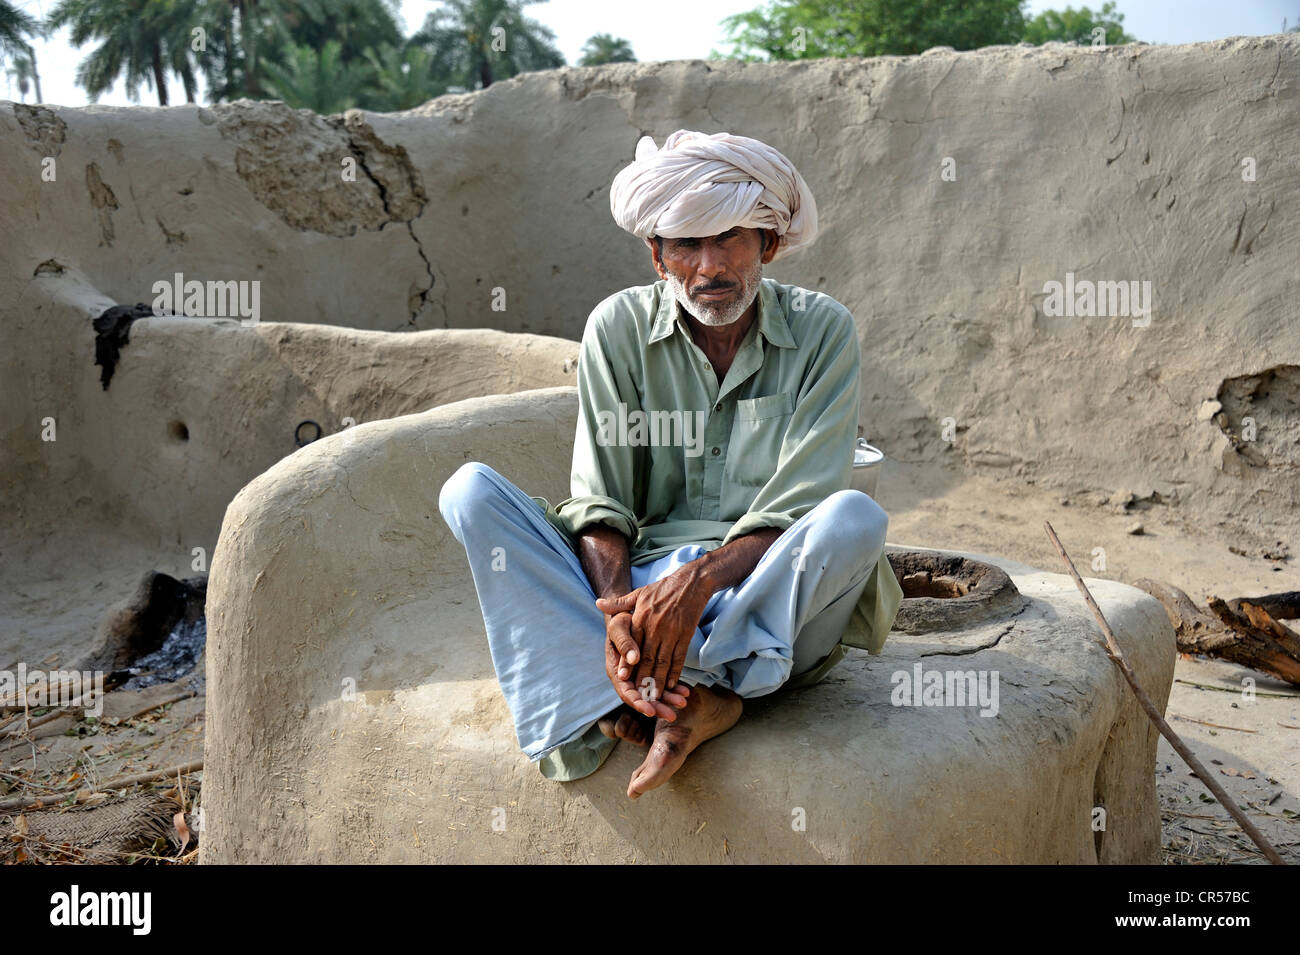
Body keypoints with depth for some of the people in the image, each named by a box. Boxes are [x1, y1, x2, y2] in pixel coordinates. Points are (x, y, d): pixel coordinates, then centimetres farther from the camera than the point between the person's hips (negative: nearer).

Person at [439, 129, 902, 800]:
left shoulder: (822, 330, -3)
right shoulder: (619, 327, 1)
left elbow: (797, 510, -11)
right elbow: (600, 503, -5)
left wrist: (700, 579, -28)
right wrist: (618, 608, -25)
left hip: (766, 607, -1)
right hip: (640, 581, 2)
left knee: (855, 518, -32)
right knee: (469, 492, -17)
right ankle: (692, 697, -30)